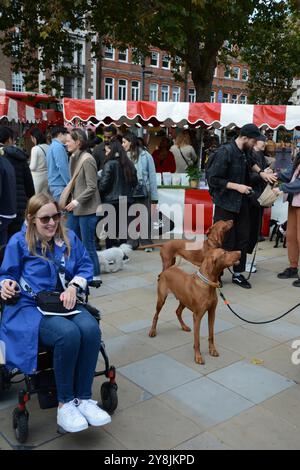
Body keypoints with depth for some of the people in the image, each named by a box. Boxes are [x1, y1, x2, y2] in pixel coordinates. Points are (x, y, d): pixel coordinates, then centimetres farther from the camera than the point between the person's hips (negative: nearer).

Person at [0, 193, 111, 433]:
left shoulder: (69, 238, 9)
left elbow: (86, 266, 11)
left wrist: (73, 287, -7)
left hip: (65, 303, 4)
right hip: (30, 307, -4)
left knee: (91, 329, -30)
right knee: (68, 334, -35)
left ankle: (84, 398, -15)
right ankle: (65, 403, -17)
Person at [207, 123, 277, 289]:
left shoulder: (244, 152, 5)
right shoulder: (224, 152, -18)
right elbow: (212, 179, -19)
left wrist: (261, 172, 13)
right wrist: (237, 186, -19)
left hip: (241, 203, 8)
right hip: (225, 205, -7)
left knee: (243, 239, 10)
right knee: (225, 242, -2)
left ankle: (238, 274, 23)